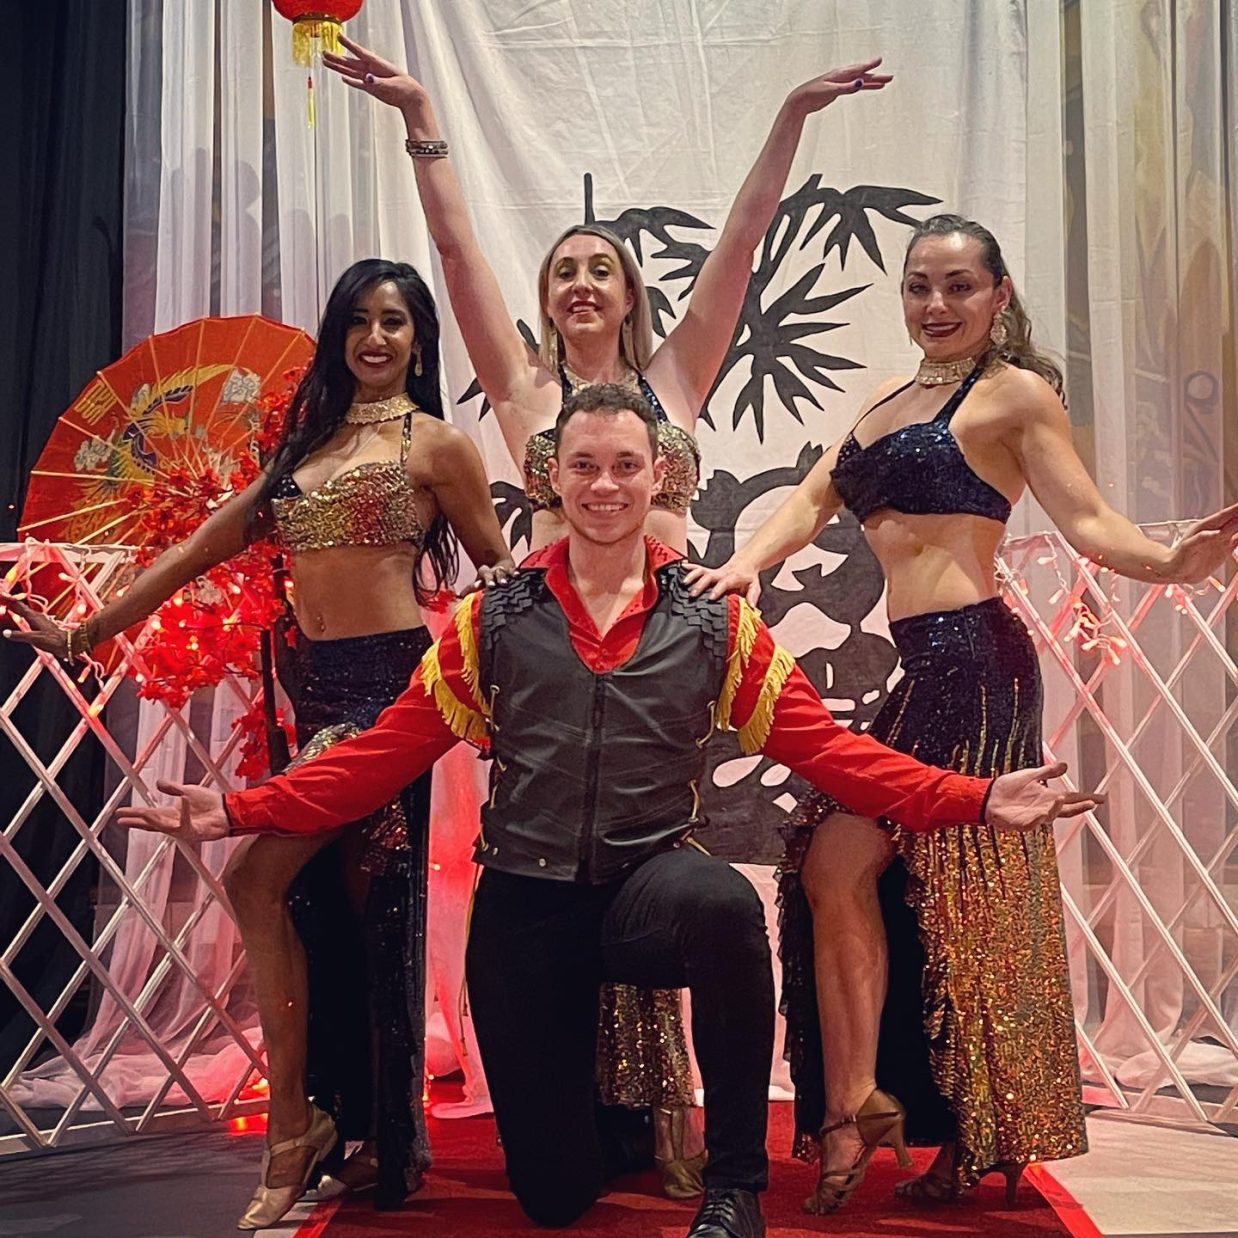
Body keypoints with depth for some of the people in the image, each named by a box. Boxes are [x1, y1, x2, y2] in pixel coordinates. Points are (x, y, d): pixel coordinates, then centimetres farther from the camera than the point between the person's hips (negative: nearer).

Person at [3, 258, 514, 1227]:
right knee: (329, 912, 7)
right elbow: (201, 550, 18)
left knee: (256, 878, -16)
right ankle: (379, 1139, 18)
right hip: (317, 687, 6)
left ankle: (295, 1129, -4)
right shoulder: (306, 445, 18)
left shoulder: (436, 444, 1)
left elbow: (499, 572, 6)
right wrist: (85, 633, 16)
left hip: (384, 682, -6)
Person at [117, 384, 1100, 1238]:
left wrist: (973, 800, -11)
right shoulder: (494, 621, 6)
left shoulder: (715, 623, 4)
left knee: (725, 906, -39)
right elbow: (389, 752, 7)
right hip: (527, 901, 1)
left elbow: (824, 745, 1)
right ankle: (610, 1105, 39)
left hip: (650, 880, -1)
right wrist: (241, 811, -1)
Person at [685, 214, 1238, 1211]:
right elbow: (812, 501, 11)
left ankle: (853, 1110, 4)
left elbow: (1087, 521, -8)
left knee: (841, 860, -9)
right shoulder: (886, 401, 20)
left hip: (965, 659, -7)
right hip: (910, 669, 7)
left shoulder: (1013, 392, 0)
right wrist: (749, 561, -8)